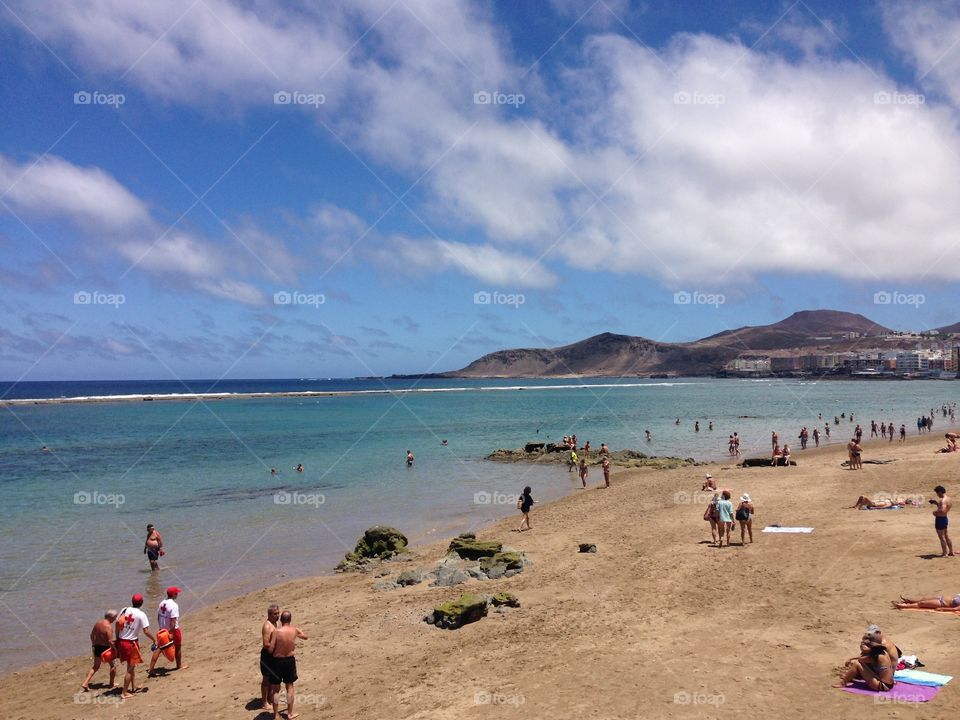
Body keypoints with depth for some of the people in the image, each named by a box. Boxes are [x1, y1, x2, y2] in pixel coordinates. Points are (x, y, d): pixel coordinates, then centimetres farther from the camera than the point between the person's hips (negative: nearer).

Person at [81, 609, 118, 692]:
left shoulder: (98, 623, 2)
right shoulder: (108, 627, -21)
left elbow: (92, 635, 12)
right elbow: (110, 641, -24)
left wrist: (94, 644, 24)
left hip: (97, 647, 7)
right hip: (105, 648, -7)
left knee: (95, 667, 20)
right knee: (113, 665, 14)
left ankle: (85, 683, 9)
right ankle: (112, 684, 22)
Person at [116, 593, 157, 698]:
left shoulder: (124, 610, 0)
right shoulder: (141, 615, -14)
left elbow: (117, 625, 5)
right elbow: (146, 631, -15)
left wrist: (117, 639, 17)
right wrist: (155, 639, -1)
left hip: (121, 641, 6)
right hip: (132, 643, -6)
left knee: (132, 666, 22)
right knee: (130, 668, 5)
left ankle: (134, 687, 33)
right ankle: (125, 693, 7)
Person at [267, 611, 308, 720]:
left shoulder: (276, 631, -18)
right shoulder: (294, 630, -7)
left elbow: (270, 650, -16)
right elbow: (306, 637, 12)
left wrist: (277, 649, 5)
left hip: (277, 661, -3)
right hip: (290, 660, 3)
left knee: (275, 689, 12)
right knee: (290, 687, 18)